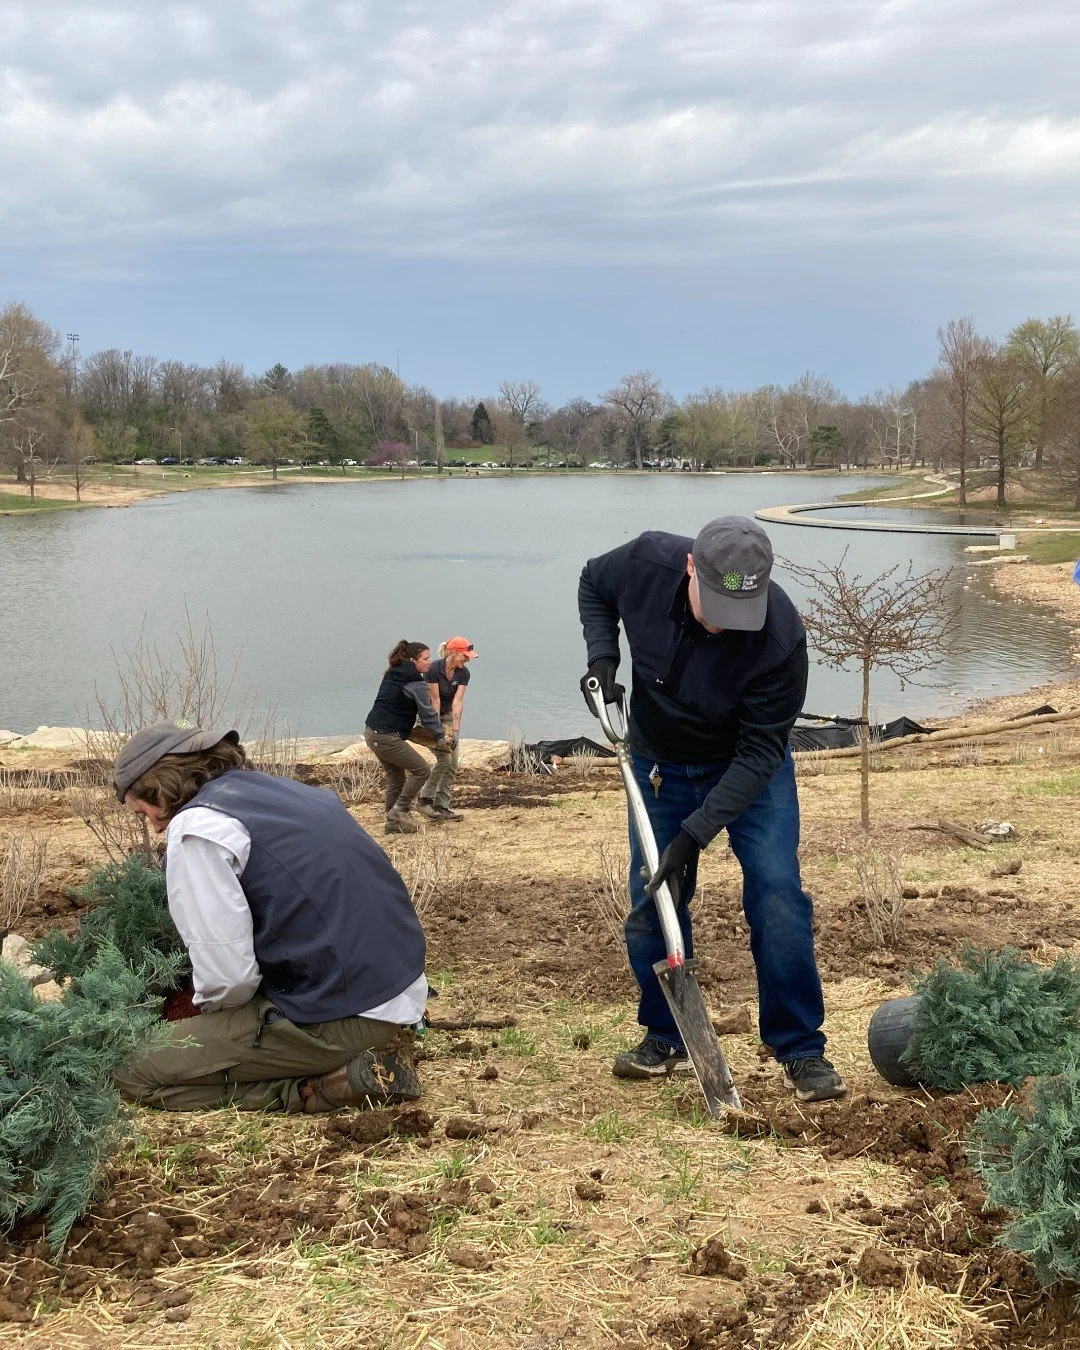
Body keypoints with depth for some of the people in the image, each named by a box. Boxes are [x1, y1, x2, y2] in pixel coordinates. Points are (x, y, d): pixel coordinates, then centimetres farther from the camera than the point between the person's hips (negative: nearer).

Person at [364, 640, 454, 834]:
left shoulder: (393, 674, 15)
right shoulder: (416, 683, -13)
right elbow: (428, 715, -9)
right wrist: (442, 737, 5)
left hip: (372, 732, 10)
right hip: (387, 737, -10)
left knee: (396, 778, 17)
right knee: (422, 770, -1)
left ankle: (393, 823, 22)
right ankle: (399, 811, 1)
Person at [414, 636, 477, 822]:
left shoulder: (463, 673, -10)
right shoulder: (434, 669, -24)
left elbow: (457, 701, -17)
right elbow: (435, 700, -23)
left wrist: (455, 729, -25)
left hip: (449, 716, 6)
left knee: (453, 764, -1)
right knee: (444, 758, -17)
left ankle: (442, 806, 5)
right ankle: (425, 799, -3)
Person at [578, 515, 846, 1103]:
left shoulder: (780, 636, -35)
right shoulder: (645, 562, -27)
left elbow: (759, 752, -28)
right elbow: (592, 586, -1)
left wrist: (695, 834, -32)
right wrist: (602, 657, -17)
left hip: (749, 767, -3)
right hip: (659, 764, 3)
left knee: (777, 893, -14)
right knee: (650, 902, 5)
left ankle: (801, 1049, 1)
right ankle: (666, 1037, 24)